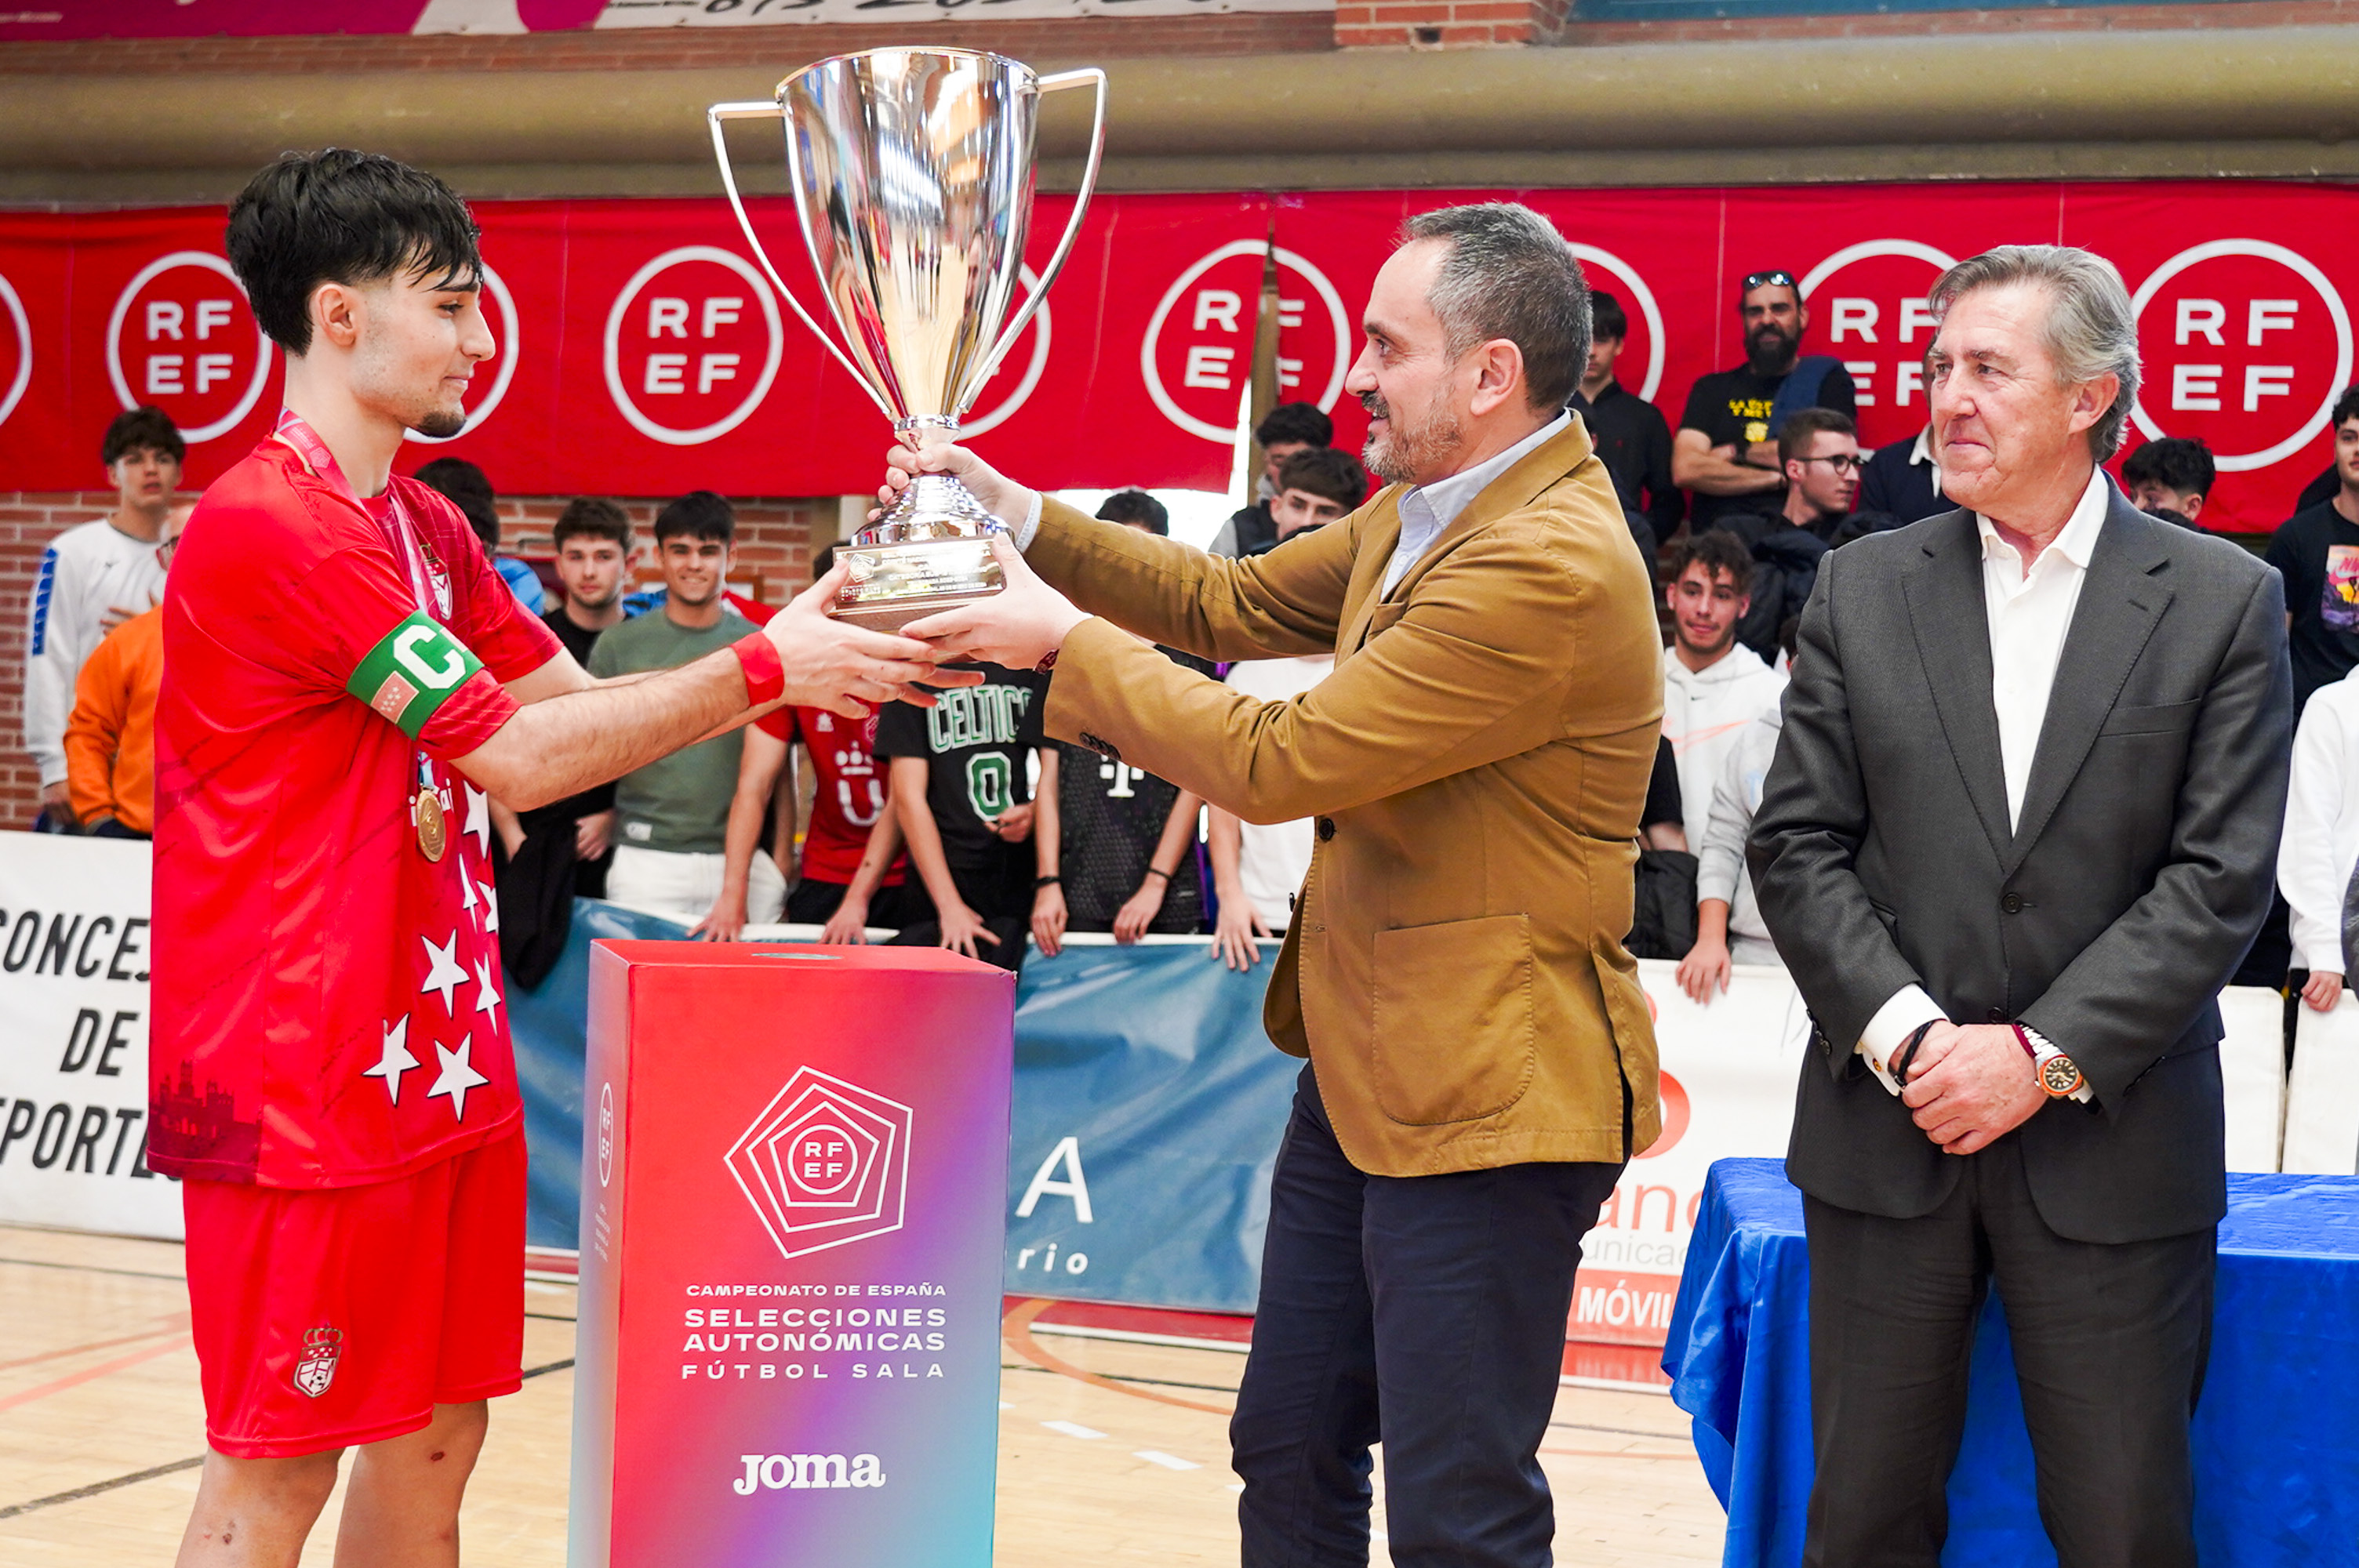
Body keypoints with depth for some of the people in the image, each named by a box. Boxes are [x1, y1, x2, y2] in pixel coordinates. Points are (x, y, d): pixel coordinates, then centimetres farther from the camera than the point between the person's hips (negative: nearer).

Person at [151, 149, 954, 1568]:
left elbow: (577, 704, 12)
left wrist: (796, 661, -1)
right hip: (307, 1076, -9)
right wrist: (759, 671, -14)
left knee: (437, 1440, 13)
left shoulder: (429, 530, 14)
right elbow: (520, 757, -19)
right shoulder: (275, 528, -17)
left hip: (441, 1063, 9)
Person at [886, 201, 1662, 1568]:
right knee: (1289, 1452, 19)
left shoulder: (1555, 566, -24)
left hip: (1484, 1100, -10)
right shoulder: (1419, 515, 8)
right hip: (1363, 1069, 10)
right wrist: (1023, 519, 7)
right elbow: (1233, 603, 18)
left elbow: (1279, 762, -23)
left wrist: (1066, 644, -12)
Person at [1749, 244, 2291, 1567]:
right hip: (1888, 1125, 2)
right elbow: (1798, 845, 2)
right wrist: (1905, 1031, -12)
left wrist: (2047, 1053, -13)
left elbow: (2223, 875, -6)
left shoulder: (2224, 599, 0)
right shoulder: (1865, 588, 6)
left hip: (2113, 1145, -2)